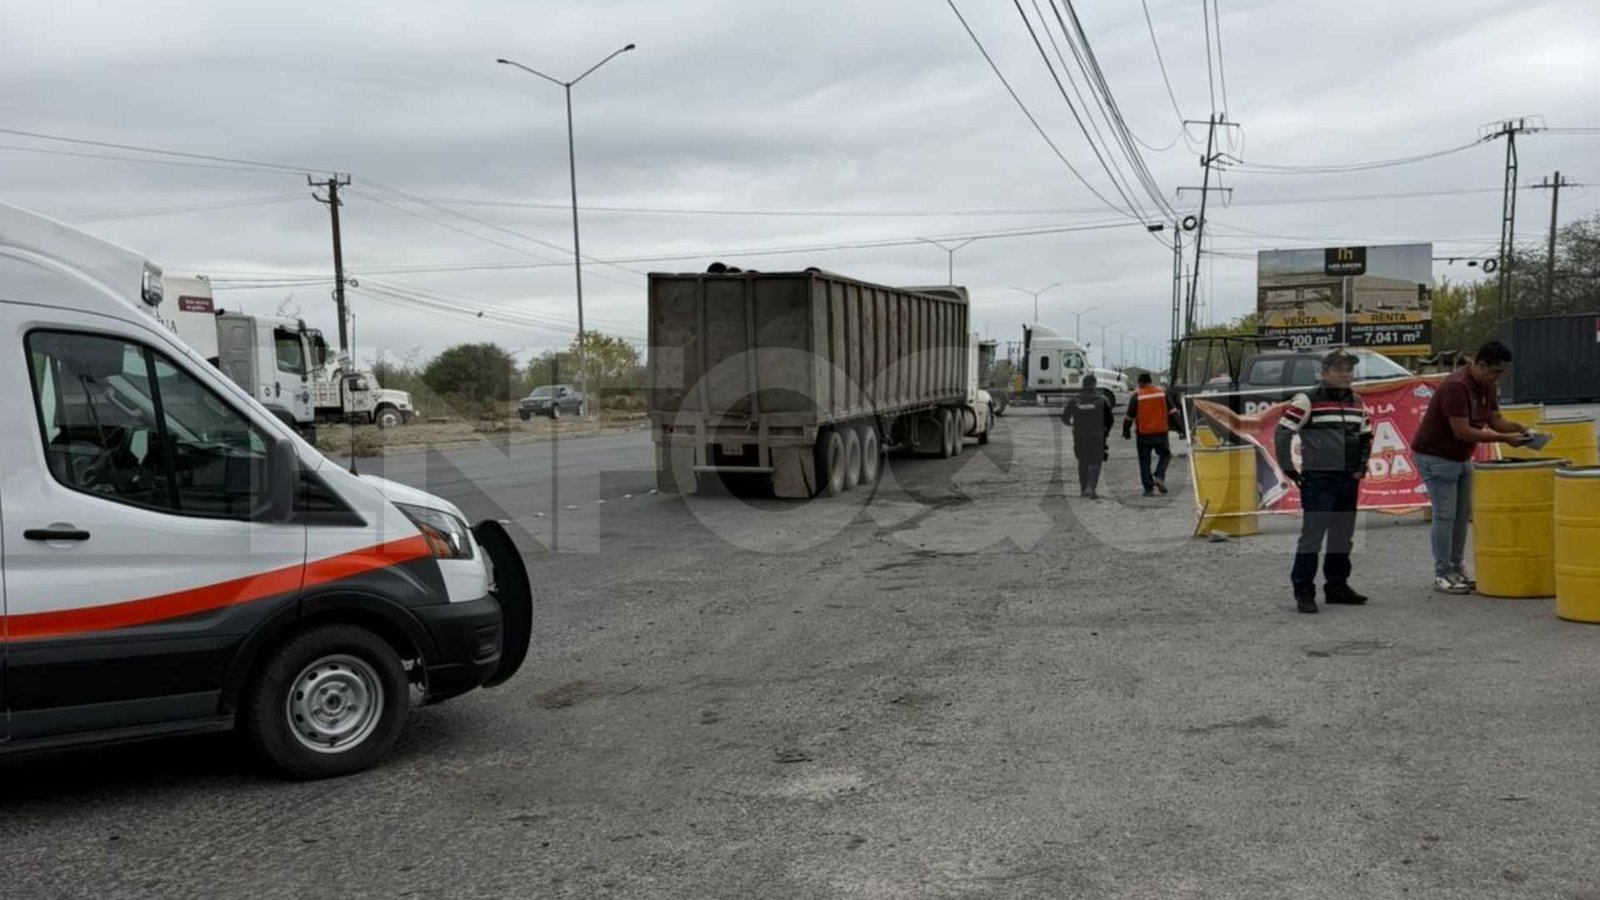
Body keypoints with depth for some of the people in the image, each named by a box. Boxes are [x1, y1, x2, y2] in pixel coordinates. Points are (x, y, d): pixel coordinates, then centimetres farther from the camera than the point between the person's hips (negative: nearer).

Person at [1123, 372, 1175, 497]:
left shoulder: (1136, 396, -4)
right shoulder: (1162, 393, 3)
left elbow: (1129, 416, -2)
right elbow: (1172, 413, 5)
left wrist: (1126, 431, 12)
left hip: (1144, 435, -2)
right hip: (1161, 433, 2)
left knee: (1145, 461, 6)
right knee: (1165, 455, 21)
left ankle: (1149, 488, 4)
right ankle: (1159, 477, -1)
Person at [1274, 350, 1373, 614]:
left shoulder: (1357, 403, 13)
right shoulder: (1307, 401, -10)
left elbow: (1366, 436, 26)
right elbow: (1282, 433, -11)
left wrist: (1362, 466, 15)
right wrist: (1289, 469, -11)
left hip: (1349, 482, 7)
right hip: (1318, 481, -7)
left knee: (1343, 537, 13)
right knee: (1312, 535, -8)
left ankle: (1337, 586, 24)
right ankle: (1303, 592, -3)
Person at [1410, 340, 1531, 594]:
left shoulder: (1487, 385, 3)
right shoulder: (1456, 386, -26)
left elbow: (1494, 418, 11)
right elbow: (1462, 431, -28)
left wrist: (1517, 428, -9)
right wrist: (1504, 438, -26)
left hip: (1461, 458, 9)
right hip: (1436, 457, -9)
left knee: (1463, 514, 9)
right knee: (1445, 516, -7)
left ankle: (1457, 569, 16)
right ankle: (1442, 575, -1)